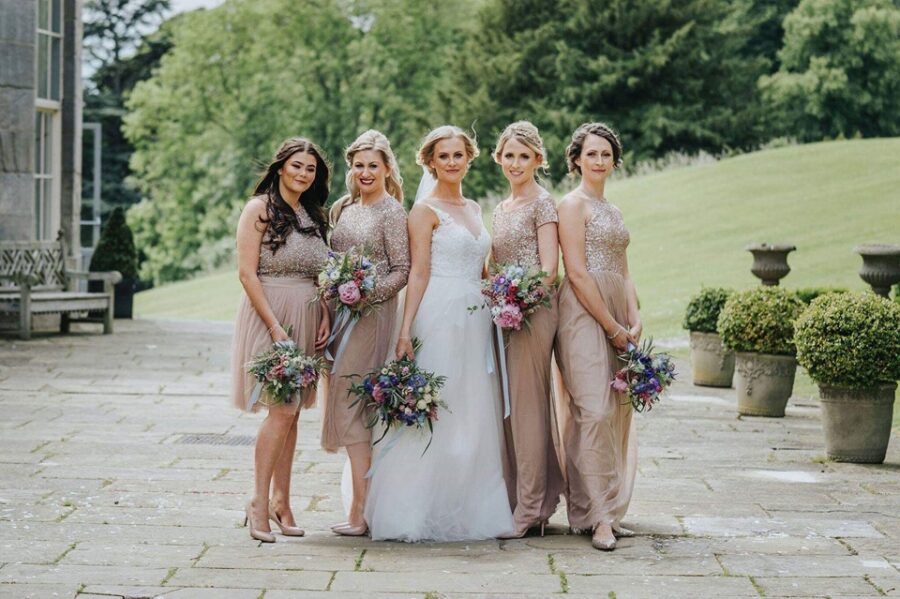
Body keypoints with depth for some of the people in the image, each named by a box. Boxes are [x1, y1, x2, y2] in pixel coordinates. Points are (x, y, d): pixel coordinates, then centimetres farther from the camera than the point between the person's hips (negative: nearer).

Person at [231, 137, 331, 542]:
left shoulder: (314, 216, 15)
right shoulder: (259, 209, -5)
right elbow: (247, 272, -12)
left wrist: (325, 317, 2)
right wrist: (275, 327, -18)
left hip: (306, 322, 6)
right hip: (269, 316, -6)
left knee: (291, 413, 7)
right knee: (281, 410, -14)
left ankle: (281, 501, 13)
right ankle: (259, 502, -6)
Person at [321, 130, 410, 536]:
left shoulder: (391, 212, -6)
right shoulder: (343, 208, 14)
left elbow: (403, 271, -8)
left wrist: (367, 295, -18)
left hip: (371, 317, -7)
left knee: (352, 410, -9)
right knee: (349, 406, 6)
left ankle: (361, 511, -6)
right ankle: (367, 501, 11)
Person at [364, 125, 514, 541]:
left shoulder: (473, 208, 17)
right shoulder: (425, 210, -3)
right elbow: (418, 273, -9)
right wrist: (406, 331, -15)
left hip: (476, 319, 7)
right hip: (440, 316, -7)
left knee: (474, 416, 7)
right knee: (434, 411, -6)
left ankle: (468, 509, 13)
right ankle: (423, 512, -1)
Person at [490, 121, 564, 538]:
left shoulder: (542, 202, -5)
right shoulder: (500, 210, 19)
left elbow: (548, 269, -12)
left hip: (533, 311, -8)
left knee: (527, 405, -7)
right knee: (509, 407, 9)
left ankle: (531, 508, -2)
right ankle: (518, 499, 16)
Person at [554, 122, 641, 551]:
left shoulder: (612, 210, 20)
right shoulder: (574, 204, -4)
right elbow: (577, 273, -13)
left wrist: (634, 323, 3)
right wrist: (613, 327, -14)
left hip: (616, 318, 8)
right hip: (584, 315, -8)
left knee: (618, 412, 6)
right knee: (594, 411, -13)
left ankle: (606, 510, 12)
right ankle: (599, 517, -13)